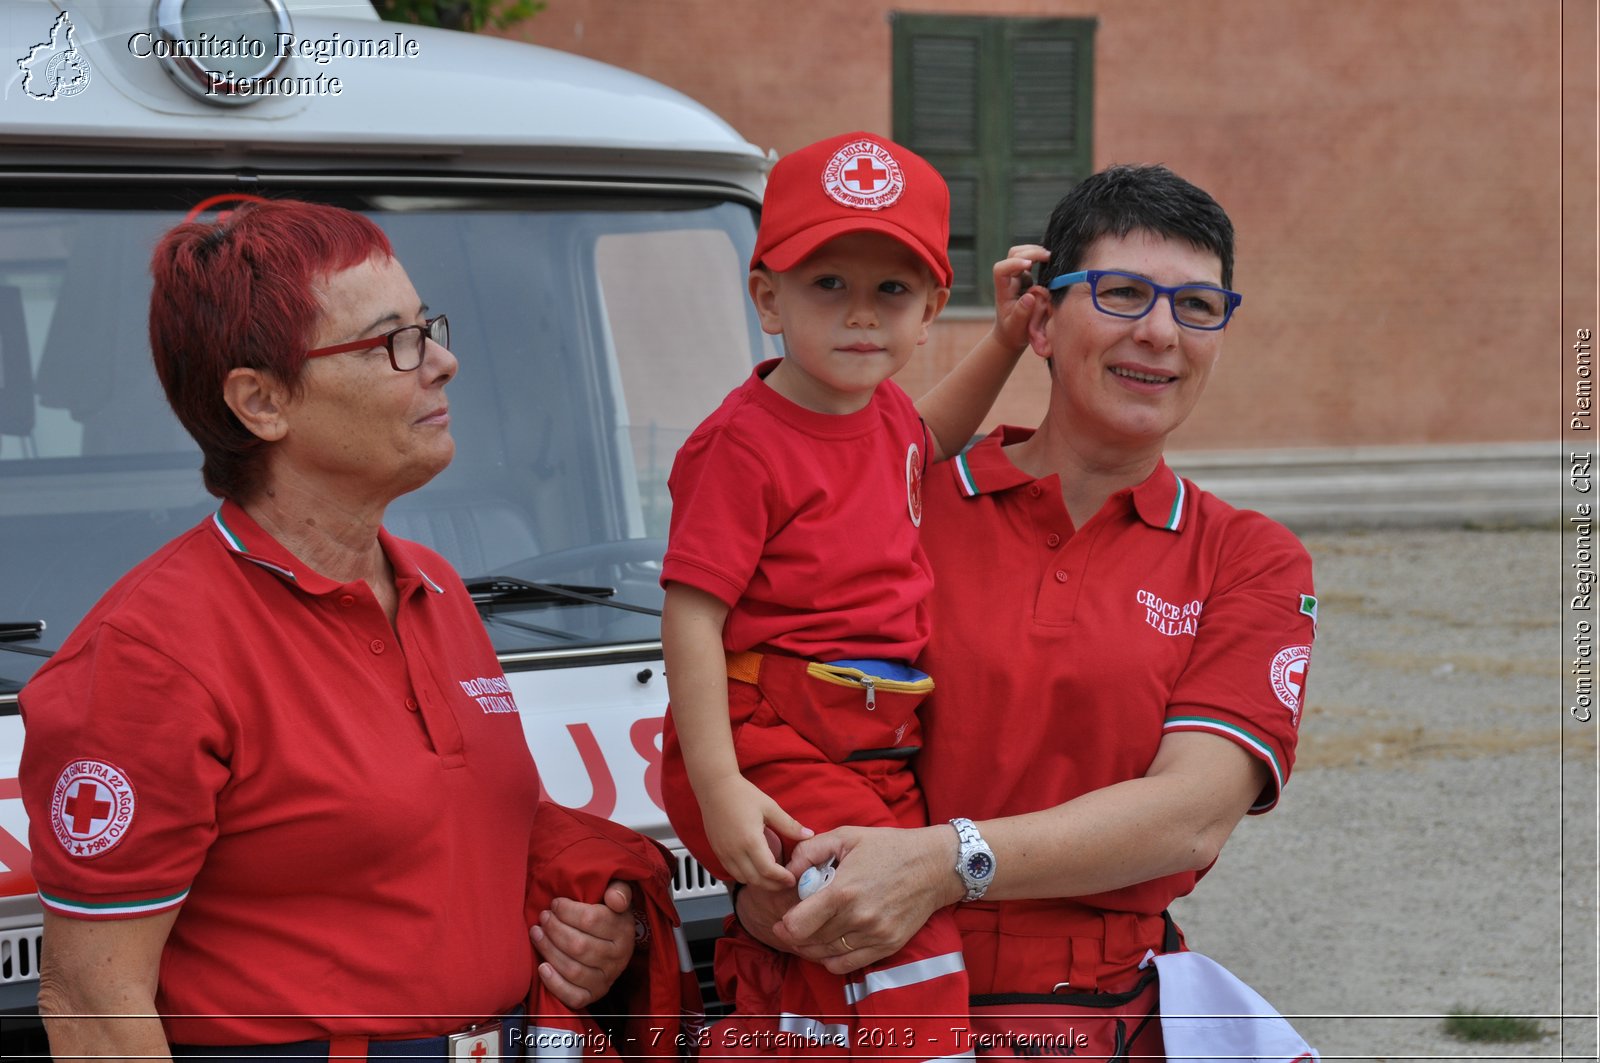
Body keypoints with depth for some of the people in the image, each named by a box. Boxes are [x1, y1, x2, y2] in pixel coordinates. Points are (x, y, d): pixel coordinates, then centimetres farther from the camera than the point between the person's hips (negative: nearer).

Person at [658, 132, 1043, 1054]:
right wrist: (717, 785, -25)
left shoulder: (884, 413, 13)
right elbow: (691, 616, -17)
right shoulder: (743, 446, -13)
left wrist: (1006, 340, 29)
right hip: (769, 757, -9)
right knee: (914, 958, -23)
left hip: (878, 760, 9)